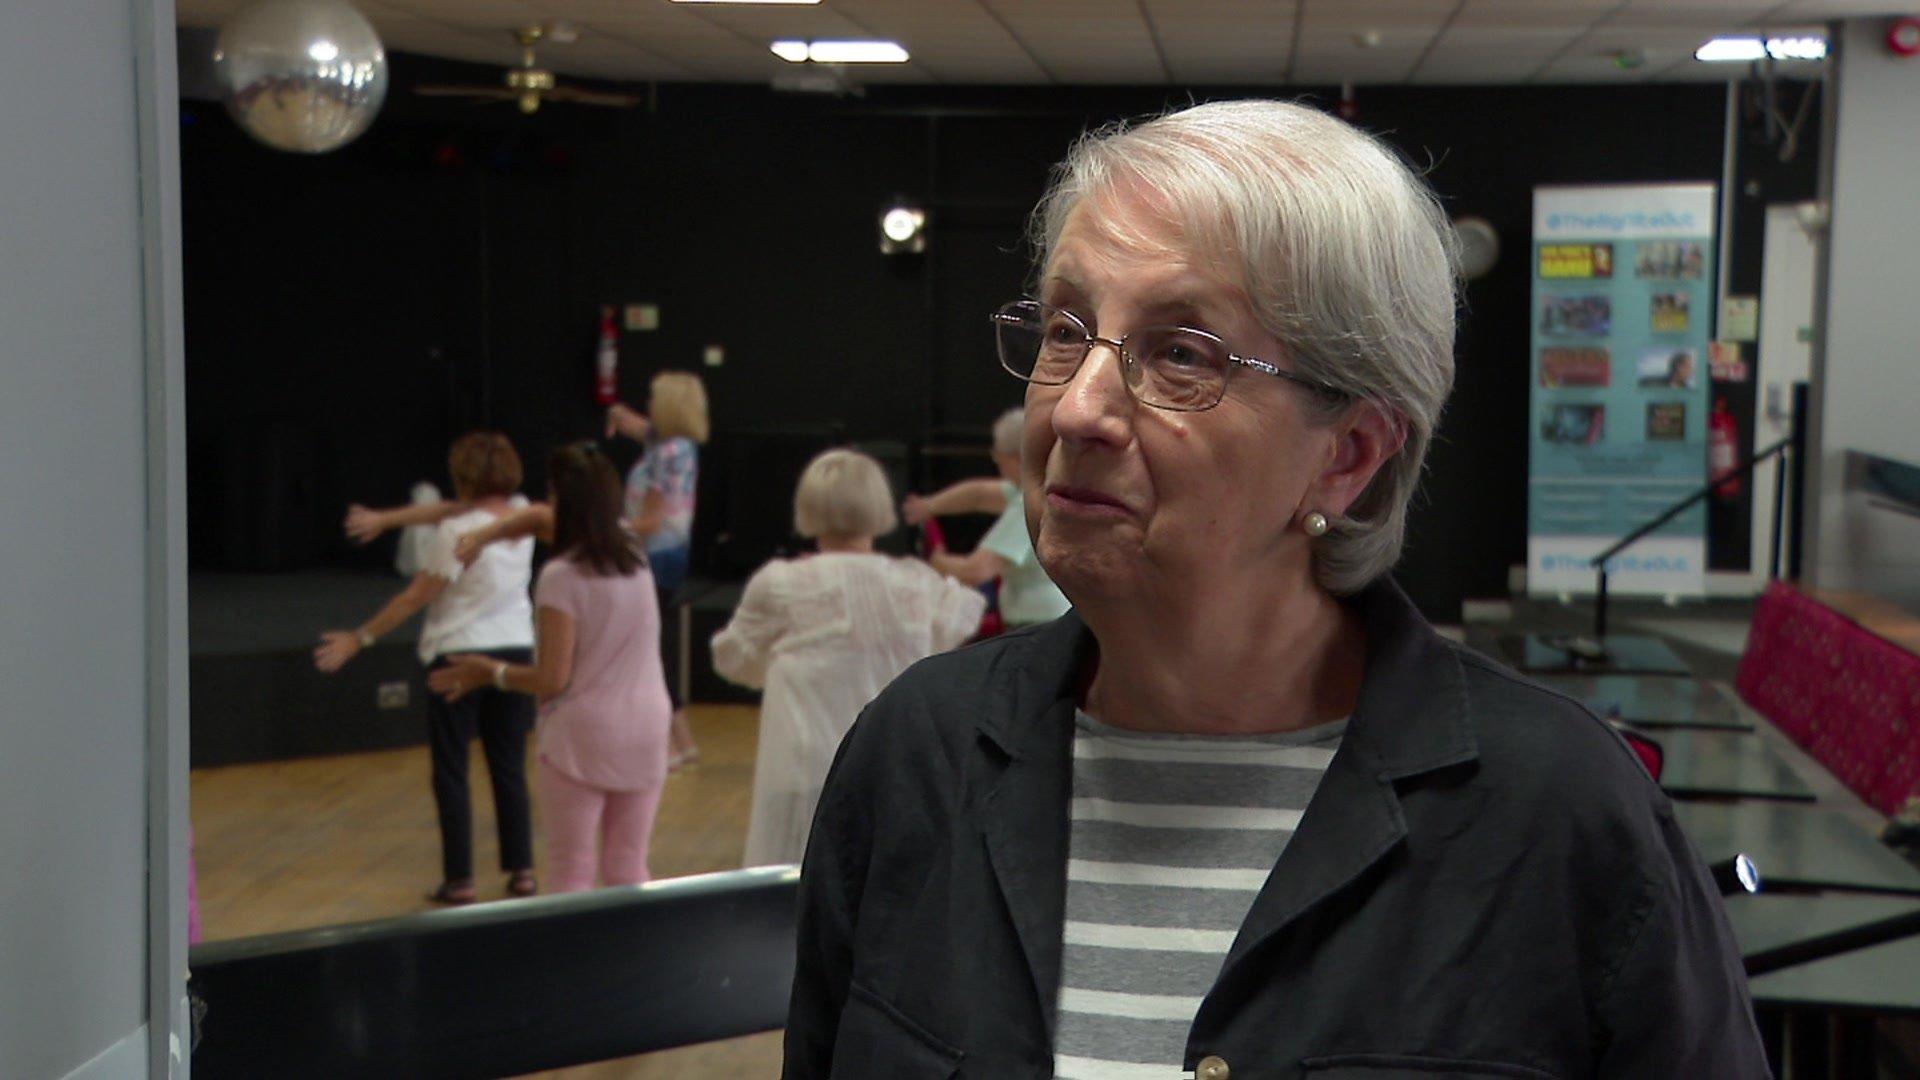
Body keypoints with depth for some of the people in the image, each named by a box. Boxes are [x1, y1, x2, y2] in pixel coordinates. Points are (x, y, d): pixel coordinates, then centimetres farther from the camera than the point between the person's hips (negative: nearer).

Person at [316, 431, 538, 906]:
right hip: (515, 651, 6)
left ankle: (459, 879, 6)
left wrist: (358, 639, -5)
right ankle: (522, 870, 13)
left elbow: (415, 597, -12)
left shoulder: (457, 532, -17)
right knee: (510, 768, 12)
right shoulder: (521, 515, 0)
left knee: (451, 771, 4)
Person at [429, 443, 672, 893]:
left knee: (571, 872, 4)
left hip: (582, 737, -6)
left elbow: (551, 680, -14)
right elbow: (540, 517, 20)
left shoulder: (561, 577, -15)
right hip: (645, 732, 6)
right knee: (629, 869, 13)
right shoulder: (633, 553, 5)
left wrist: (489, 672, -1)